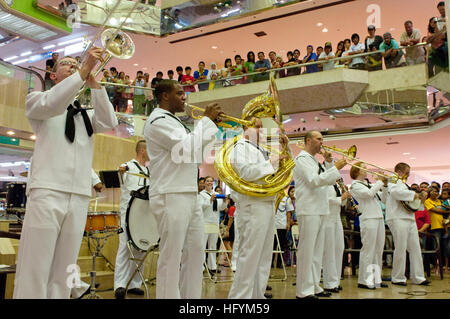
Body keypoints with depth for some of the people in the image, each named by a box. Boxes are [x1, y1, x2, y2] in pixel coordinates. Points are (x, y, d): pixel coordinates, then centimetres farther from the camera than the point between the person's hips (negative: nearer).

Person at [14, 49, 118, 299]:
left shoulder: (86, 114, 23)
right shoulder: (36, 99, 14)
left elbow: (109, 123, 2)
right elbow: (50, 104, -11)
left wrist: (94, 83, -2)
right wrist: (84, 71, -15)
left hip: (79, 197, 4)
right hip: (47, 191, -3)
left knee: (62, 275, 3)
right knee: (34, 272, -9)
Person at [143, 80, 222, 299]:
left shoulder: (174, 121, 22)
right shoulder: (158, 121, -9)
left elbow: (195, 147, 24)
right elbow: (188, 147, -20)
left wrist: (212, 124, 13)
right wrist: (206, 120, -8)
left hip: (189, 195, 10)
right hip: (171, 196, -10)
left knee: (194, 251, 12)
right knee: (171, 256, -5)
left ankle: (191, 296, 22)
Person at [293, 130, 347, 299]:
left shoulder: (314, 160, 21)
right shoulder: (302, 159, -8)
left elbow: (329, 181, 23)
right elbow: (314, 180, -21)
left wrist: (329, 162, 11)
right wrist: (336, 168, -18)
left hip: (319, 210, 10)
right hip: (308, 210, -10)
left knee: (317, 251, 13)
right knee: (306, 250, -6)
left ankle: (314, 287, 21)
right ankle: (304, 291, 0)